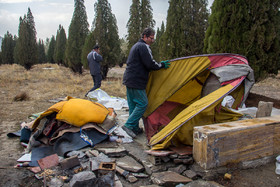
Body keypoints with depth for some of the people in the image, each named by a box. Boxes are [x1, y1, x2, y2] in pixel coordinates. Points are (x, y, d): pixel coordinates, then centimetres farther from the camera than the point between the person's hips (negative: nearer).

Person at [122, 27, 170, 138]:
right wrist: (162, 65, -1)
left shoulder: (135, 46, 21)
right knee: (142, 104, -5)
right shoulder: (144, 47, -12)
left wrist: (159, 64, 22)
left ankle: (134, 128, 19)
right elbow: (150, 65, -18)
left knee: (133, 104, 12)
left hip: (128, 79, 11)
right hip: (136, 82, -11)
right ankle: (129, 125, -6)